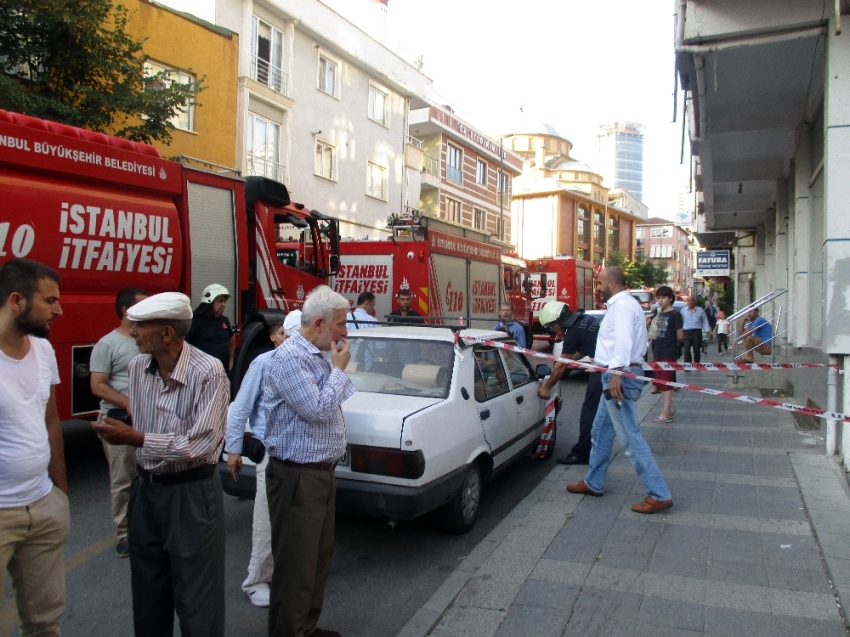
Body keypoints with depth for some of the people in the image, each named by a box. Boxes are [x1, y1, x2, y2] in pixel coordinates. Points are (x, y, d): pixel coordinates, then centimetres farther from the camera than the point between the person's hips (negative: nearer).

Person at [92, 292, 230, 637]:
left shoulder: (207, 372, -20)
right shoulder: (137, 367, 1)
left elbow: (201, 444, -23)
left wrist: (135, 438, -20)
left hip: (191, 492, -6)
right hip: (146, 488, 7)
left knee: (195, 596, 5)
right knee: (147, 589, 20)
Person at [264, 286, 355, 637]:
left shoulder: (320, 356, 11)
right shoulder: (289, 357, -17)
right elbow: (317, 410, -22)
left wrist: (338, 368, 7)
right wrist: (339, 368, -13)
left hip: (322, 473, 10)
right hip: (297, 477, -10)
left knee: (319, 559, 20)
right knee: (296, 565, 3)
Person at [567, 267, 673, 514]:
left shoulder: (622, 305, -13)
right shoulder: (623, 304, 19)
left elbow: (623, 341, -26)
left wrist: (616, 373, -33)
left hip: (620, 376, -11)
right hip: (617, 375, 11)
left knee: (630, 436, -9)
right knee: (600, 431, 18)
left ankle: (659, 495, -3)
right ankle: (593, 483, 29)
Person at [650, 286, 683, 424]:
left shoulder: (675, 314, -9)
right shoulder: (660, 314, 13)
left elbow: (680, 336, -9)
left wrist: (671, 342, 5)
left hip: (669, 354, -8)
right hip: (658, 352, 8)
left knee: (666, 382, -7)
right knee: (660, 382, 11)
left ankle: (666, 414, -6)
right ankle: (668, 410, 21)